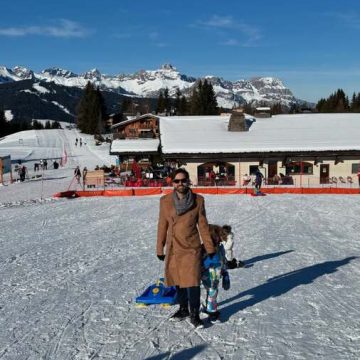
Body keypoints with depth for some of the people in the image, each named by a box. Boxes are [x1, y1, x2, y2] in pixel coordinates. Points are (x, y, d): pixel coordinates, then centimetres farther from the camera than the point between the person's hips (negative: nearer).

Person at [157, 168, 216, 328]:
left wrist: (210, 248, 2)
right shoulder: (165, 201, -2)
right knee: (178, 281, 15)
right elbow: (162, 226, 5)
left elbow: (203, 225, 1)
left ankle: (194, 314, 9)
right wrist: (160, 249, 7)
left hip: (191, 248, -2)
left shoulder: (198, 200, -5)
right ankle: (183, 309, 33)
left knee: (192, 282, -6)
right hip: (173, 249, 3)